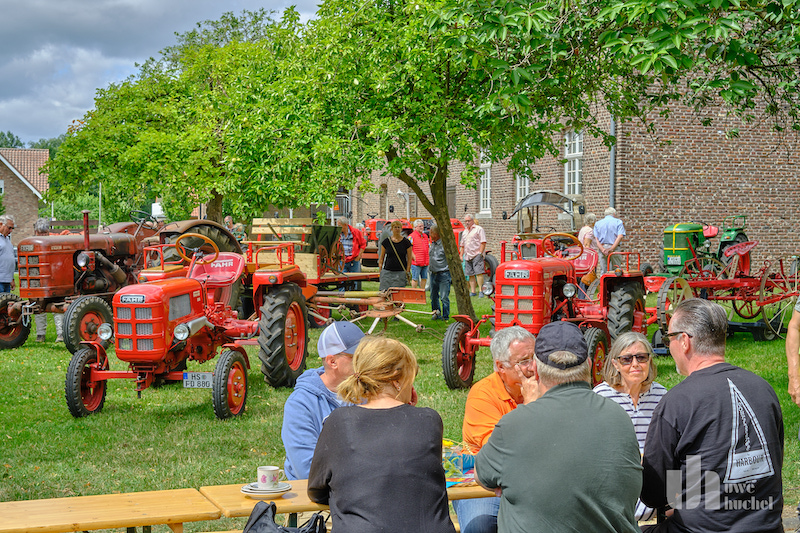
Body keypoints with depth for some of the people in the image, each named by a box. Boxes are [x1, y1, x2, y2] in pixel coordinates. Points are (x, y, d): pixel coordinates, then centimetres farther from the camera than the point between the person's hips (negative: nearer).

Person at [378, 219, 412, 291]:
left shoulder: (406, 242, 3)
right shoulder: (386, 242, 6)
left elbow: (409, 258, 4)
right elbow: (381, 256, 12)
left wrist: (407, 271, -3)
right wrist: (380, 269, 5)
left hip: (401, 272, -1)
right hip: (387, 271, 1)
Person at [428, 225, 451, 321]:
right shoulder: (432, 243, 12)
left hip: (444, 274, -8)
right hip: (433, 274, 8)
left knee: (444, 297, -5)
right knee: (433, 296, 13)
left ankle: (445, 316, 4)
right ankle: (436, 314, 24)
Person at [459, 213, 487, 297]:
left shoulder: (478, 229, 1)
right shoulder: (464, 232, 22)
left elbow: (483, 242, -7)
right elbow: (462, 245, 26)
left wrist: (480, 253, -15)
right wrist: (461, 255, 16)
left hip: (476, 255, -7)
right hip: (467, 256, 7)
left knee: (478, 273, -14)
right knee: (470, 274, 5)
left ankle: (481, 291, -14)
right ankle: (473, 292, 8)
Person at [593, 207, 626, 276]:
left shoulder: (597, 223, 14)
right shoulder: (618, 222, 5)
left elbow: (596, 239, 1)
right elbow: (620, 236, -10)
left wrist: (603, 249, -11)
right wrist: (611, 249, -16)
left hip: (602, 248, 3)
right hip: (614, 248, -3)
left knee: (603, 272, 3)